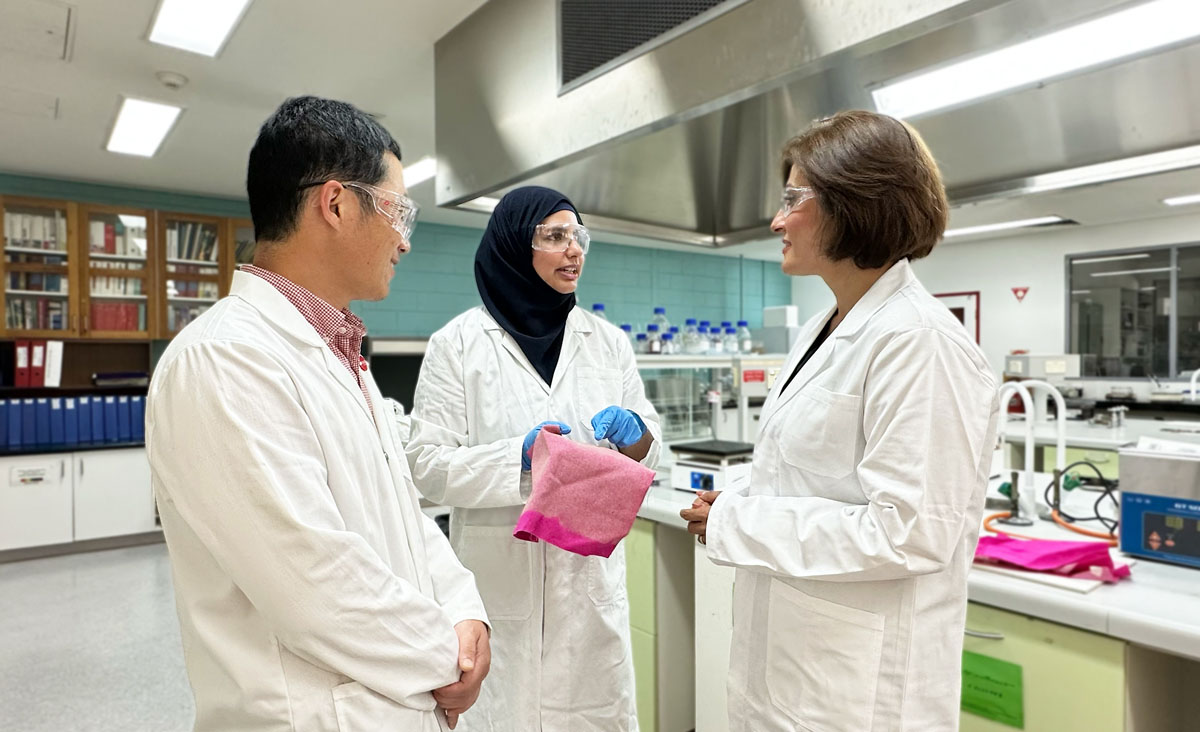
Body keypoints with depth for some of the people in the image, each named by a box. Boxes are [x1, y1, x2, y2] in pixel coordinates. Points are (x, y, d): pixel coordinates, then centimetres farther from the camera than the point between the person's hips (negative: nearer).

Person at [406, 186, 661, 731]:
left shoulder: (608, 342, 7)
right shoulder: (459, 343, -4)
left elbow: (646, 454, 11)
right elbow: (428, 463, -8)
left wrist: (635, 435, -11)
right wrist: (519, 457, -21)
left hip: (592, 573, 3)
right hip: (500, 580, -3)